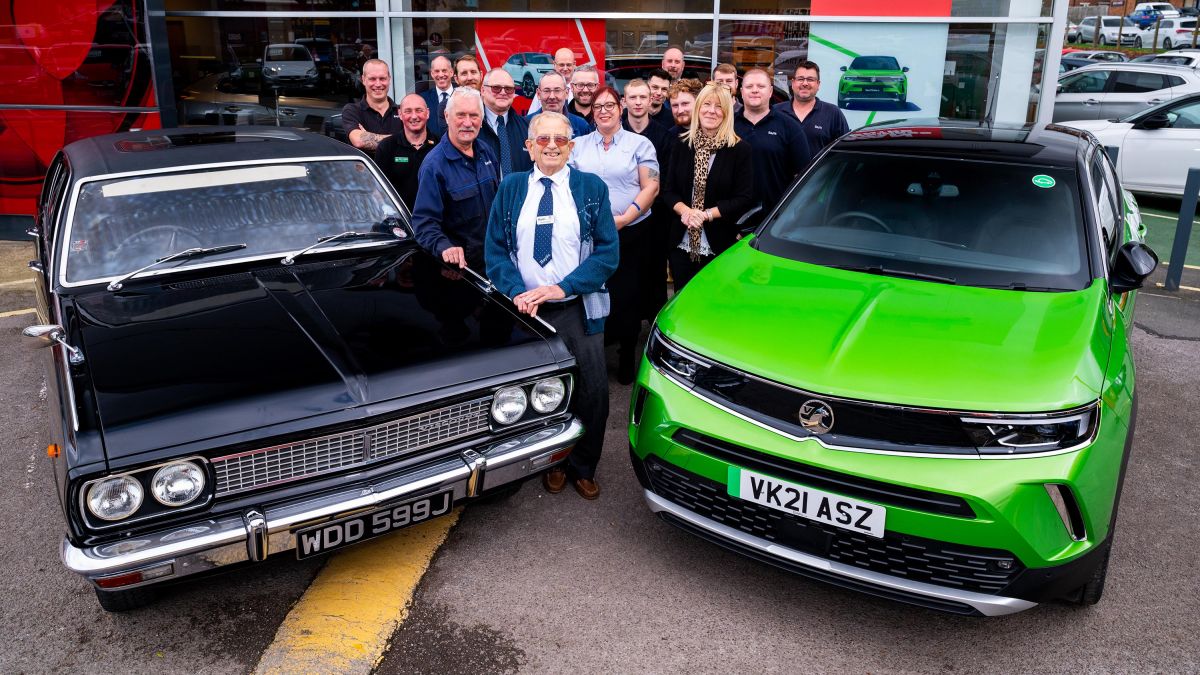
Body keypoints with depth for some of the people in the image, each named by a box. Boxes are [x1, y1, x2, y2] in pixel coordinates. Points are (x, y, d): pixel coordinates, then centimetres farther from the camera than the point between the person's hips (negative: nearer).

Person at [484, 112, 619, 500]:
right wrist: (517, 292, -13)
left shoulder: (592, 188, 3)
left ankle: (583, 468, 22)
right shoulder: (511, 188, 7)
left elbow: (608, 251, -4)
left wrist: (563, 287, -15)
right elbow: (496, 249, 4)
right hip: (526, 310, 1)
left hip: (578, 308, -1)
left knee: (592, 392, -1)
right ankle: (551, 463, 31)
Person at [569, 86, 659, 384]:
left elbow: (651, 187, -3)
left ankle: (627, 358, 14)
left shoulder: (640, 144, 4)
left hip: (629, 234, -2)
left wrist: (624, 219, -13)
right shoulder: (578, 146, 13)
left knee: (626, 295, 1)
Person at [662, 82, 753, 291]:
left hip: (721, 247, -3)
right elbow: (669, 191, 7)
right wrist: (685, 211, -14)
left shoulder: (741, 150, -3)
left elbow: (744, 199, -8)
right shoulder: (682, 146, 7)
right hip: (681, 245, 3)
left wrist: (706, 215, -16)